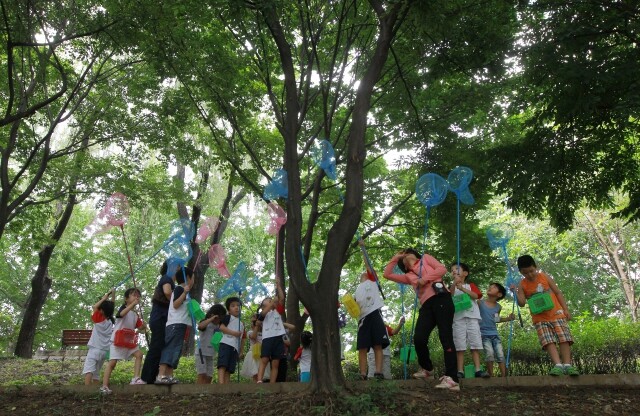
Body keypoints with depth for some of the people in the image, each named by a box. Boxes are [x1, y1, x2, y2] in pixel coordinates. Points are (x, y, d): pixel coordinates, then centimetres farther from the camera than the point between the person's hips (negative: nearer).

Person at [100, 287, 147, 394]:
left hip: (129, 341, 7)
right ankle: (104, 386, -3)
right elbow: (122, 313, -33)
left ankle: (136, 378, -6)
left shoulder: (135, 315, 13)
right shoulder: (123, 307, -7)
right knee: (112, 362, -6)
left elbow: (139, 327, 13)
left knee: (139, 354, -6)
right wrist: (133, 304, -41)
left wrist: (143, 326, -10)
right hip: (117, 340, -7)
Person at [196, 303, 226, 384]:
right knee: (202, 375, -15)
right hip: (202, 353, -7)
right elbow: (200, 326, -27)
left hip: (211, 355, 7)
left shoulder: (218, 326, 14)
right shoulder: (206, 323, -4)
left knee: (209, 377, 3)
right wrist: (211, 319, -23)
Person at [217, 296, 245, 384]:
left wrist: (241, 351, 17)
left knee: (229, 370, -1)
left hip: (235, 348, 6)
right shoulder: (228, 317, 11)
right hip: (226, 344, -6)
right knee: (222, 365, -22)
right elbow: (222, 327, -8)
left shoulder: (241, 324, 29)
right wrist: (233, 333, -16)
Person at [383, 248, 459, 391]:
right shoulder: (408, 276, 29)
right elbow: (387, 274, 27)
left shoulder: (426, 258, 20)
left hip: (441, 298, -5)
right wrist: (395, 258, 30)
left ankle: (451, 379, -22)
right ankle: (427, 368, 17)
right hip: (426, 305, 5)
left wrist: (425, 279, -4)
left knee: (445, 337, -14)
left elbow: (442, 269, 5)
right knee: (419, 339, -11)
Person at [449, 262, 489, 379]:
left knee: (475, 343, -3)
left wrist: (463, 288, -16)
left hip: (472, 317, 0)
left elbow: (476, 295, -5)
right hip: (458, 318, 0)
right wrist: (454, 283, -17)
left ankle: (478, 369, -3)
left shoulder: (471, 285, 15)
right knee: (459, 345, -4)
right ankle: (460, 371, -4)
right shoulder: (452, 287, 15)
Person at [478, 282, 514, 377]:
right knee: (489, 354, -19)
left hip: (495, 334, 4)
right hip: (484, 334, -4)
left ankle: (504, 376, 6)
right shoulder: (480, 303, -6)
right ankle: (491, 376, -7)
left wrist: (508, 318, 12)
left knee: (500, 355, -1)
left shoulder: (498, 307, 7)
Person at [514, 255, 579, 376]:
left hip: (556, 313, 1)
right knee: (548, 341, -15)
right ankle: (558, 365, -23)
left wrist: (565, 309, 0)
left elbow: (558, 293, 6)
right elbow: (522, 303, -8)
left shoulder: (545, 277, 2)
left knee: (564, 339, -9)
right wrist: (516, 293, -25)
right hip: (540, 318, 0)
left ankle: (567, 365, -10)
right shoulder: (522, 285, 0)